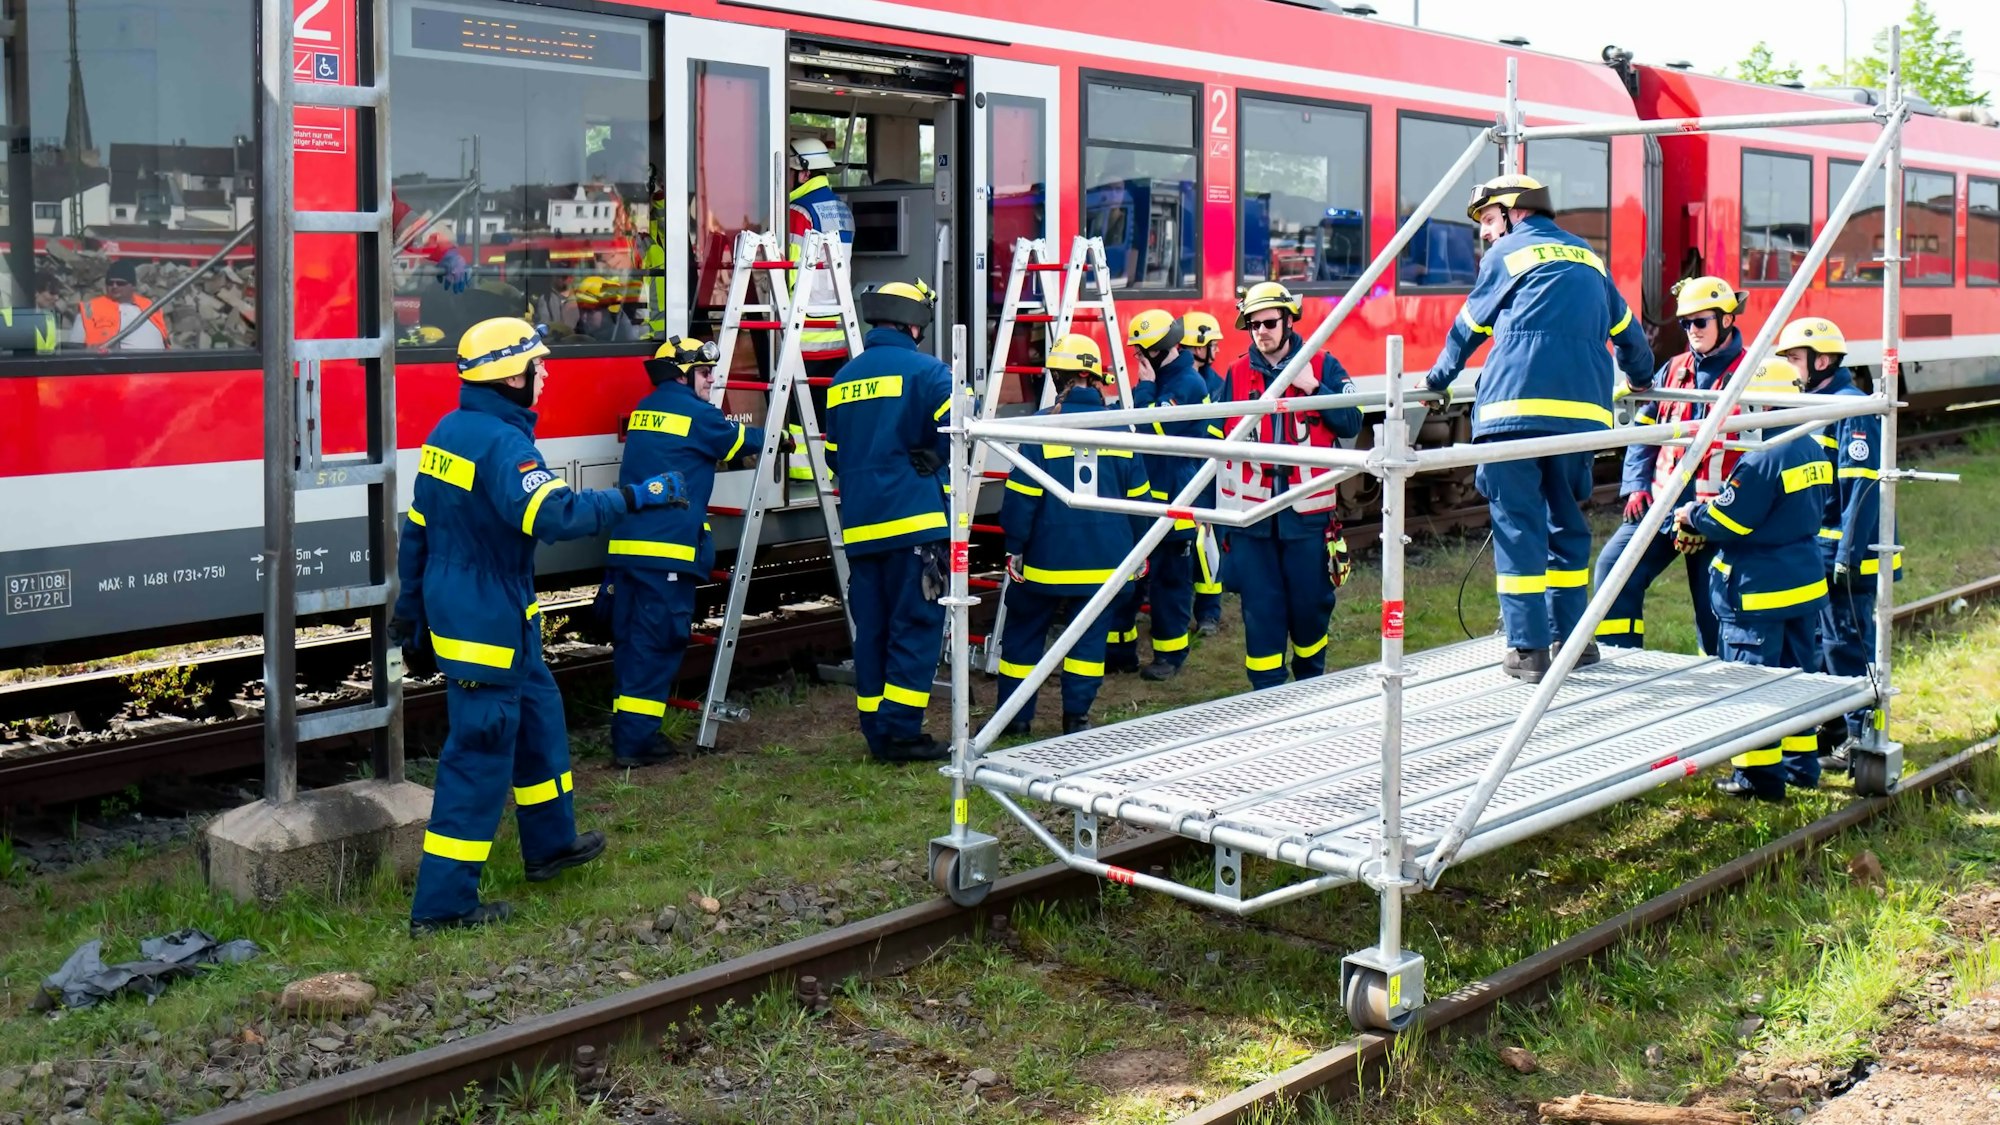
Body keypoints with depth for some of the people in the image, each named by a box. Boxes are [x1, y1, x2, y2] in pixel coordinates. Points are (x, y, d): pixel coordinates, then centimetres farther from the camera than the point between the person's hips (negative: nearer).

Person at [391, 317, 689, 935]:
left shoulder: (448, 432, 9)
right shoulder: (502, 443, -21)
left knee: (537, 717, 24)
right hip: (488, 622, -10)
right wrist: (637, 497, -29)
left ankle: (550, 844, 39)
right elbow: (555, 514, -36)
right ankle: (442, 902, 1)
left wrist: (410, 605, 23)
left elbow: (416, 528, 15)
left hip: (454, 606, 10)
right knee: (479, 754, -4)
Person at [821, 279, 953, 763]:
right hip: (913, 522, -6)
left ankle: (877, 732, 14)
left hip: (860, 526, 6)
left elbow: (834, 455, 18)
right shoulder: (925, 370, -6)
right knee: (916, 628, -2)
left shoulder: (843, 379, 14)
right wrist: (929, 460, 0)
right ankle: (900, 732, -6)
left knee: (871, 629, 10)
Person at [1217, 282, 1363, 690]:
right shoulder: (1236, 375, 7)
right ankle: (1266, 691, 11)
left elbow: (1351, 423, -5)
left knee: (1311, 601, 9)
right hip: (1251, 511, 1)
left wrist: (1312, 387, -14)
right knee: (1260, 606, 2)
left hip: (1307, 510, -1)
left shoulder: (1323, 366, 3)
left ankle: (1312, 682, 30)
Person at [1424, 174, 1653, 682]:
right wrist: (1640, 378, 51)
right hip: (1582, 411, 5)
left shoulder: (1507, 253, 10)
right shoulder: (1588, 258, 24)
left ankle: (1529, 650, -6)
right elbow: (1627, 330, 32)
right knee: (1566, 521, 17)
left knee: (1517, 524, -2)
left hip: (1516, 408, -5)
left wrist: (1438, 380, 35)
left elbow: (1469, 327, 19)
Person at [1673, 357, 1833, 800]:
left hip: (1759, 592, -9)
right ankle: (1801, 763, 26)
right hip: (1805, 583, 9)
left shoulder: (1763, 459, -22)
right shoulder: (1813, 452, 7)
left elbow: (1726, 522, -19)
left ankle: (1760, 775, 5)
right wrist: (1706, 513, 17)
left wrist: (1691, 514, 1)